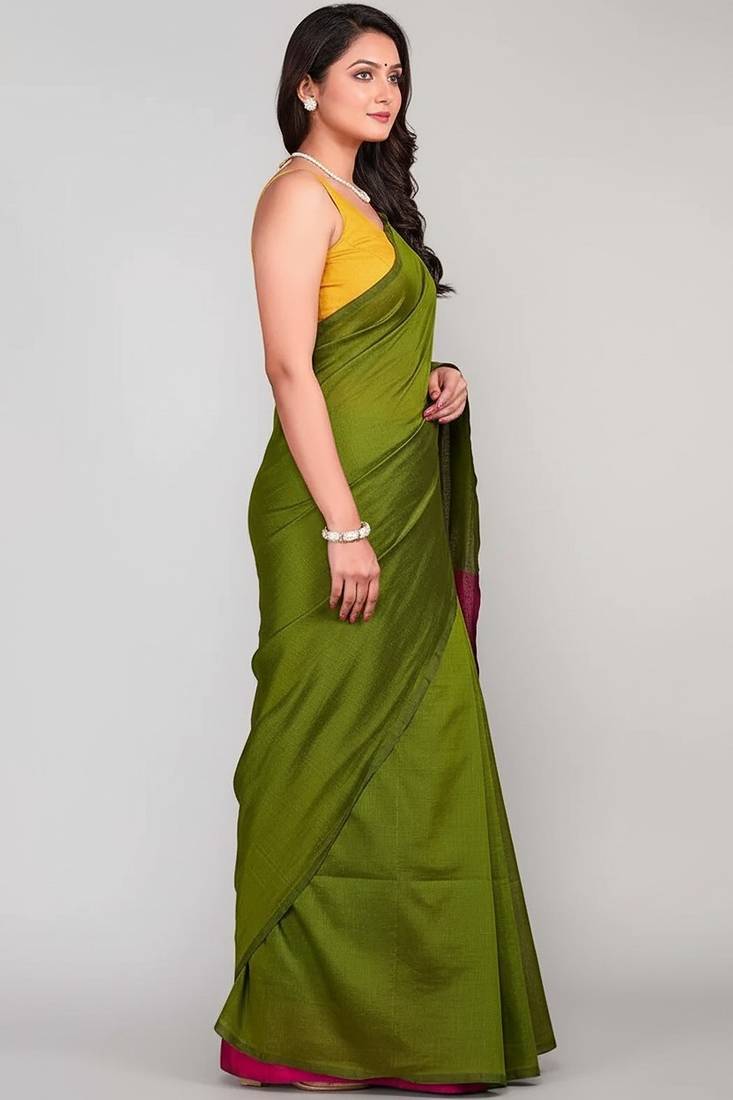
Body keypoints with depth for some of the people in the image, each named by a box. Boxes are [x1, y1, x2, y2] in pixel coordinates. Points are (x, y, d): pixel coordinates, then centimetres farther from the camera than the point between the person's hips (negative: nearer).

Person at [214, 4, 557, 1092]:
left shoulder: (371, 200, 20)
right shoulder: (299, 192, -6)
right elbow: (290, 367, -15)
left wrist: (441, 383, 5)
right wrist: (345, 525, -21)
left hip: (406, 508, 9)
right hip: (338, 504, -9)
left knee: (420, 747, 9)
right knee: (330, 753, -4)